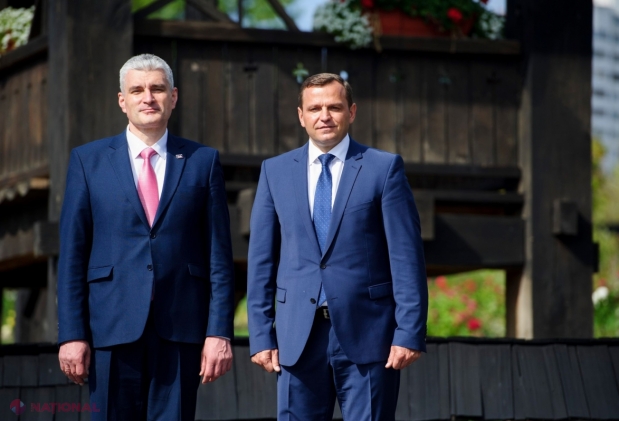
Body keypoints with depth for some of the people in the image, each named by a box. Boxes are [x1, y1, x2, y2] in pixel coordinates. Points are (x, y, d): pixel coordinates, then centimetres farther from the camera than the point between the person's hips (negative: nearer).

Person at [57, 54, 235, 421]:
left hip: (180, 329, 0)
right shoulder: (88, 161, 9)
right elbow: (72, 253, 5)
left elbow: (219, 254, 5)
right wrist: (72, 334, -3)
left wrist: (220, 331, -3)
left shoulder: (203, 161, 9)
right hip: (113, 327, 0)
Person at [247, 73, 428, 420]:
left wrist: (410, 332, -10)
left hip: (366, 335, -2)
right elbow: (262, 259, 9)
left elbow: (407, 257, -2)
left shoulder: (385, 168, 2)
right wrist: (262, 334, 2)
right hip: (298, 337, 3)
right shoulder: (275, 171, 10)